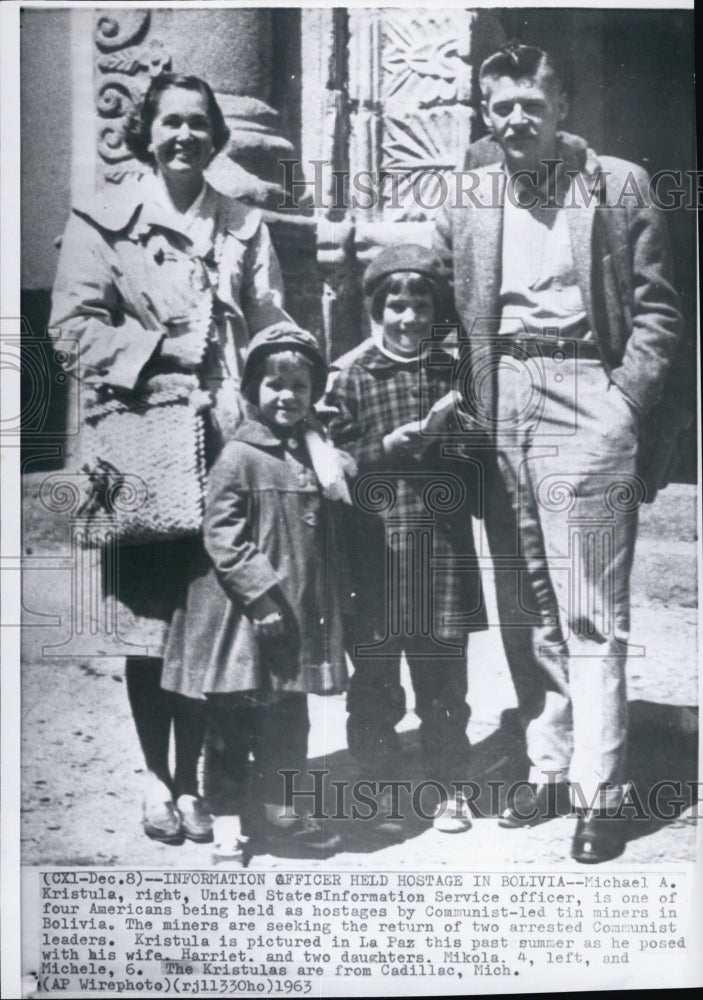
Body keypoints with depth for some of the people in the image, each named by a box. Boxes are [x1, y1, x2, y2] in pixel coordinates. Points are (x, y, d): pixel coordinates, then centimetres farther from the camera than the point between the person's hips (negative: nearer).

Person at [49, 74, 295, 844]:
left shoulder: (243, 225, 15)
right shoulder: (103, 218, 7)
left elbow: (272, 328, 9)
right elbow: (75, 323, -1)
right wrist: (159, 359, -12)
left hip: (222, 441, 2)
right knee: (146, 619, 2)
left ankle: (190, 780, 19)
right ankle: (156, 780, 20)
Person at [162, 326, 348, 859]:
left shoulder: (314, 451, 12)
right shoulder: (239, 456, -10)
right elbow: (221, 536, -15)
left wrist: (330, 607, 16)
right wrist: (262, 593, -20)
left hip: (301, 614, 7)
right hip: (249, 615, -7)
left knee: (289, 715, 15)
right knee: (239, 717, 3)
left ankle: (279, 811, 29)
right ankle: (231, 813, 19)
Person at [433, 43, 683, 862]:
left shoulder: (616, 186, 4)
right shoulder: (470, 202, 13)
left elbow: (658, 307, 2)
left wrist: (625, 401, -8)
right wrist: (464, 395, 3)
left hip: (580, 394, -4)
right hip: (499, 402, 4)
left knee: (588, 615, -4)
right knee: (524, 610, 8)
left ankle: (598, 792, 5)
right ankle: (546, 768, 21)